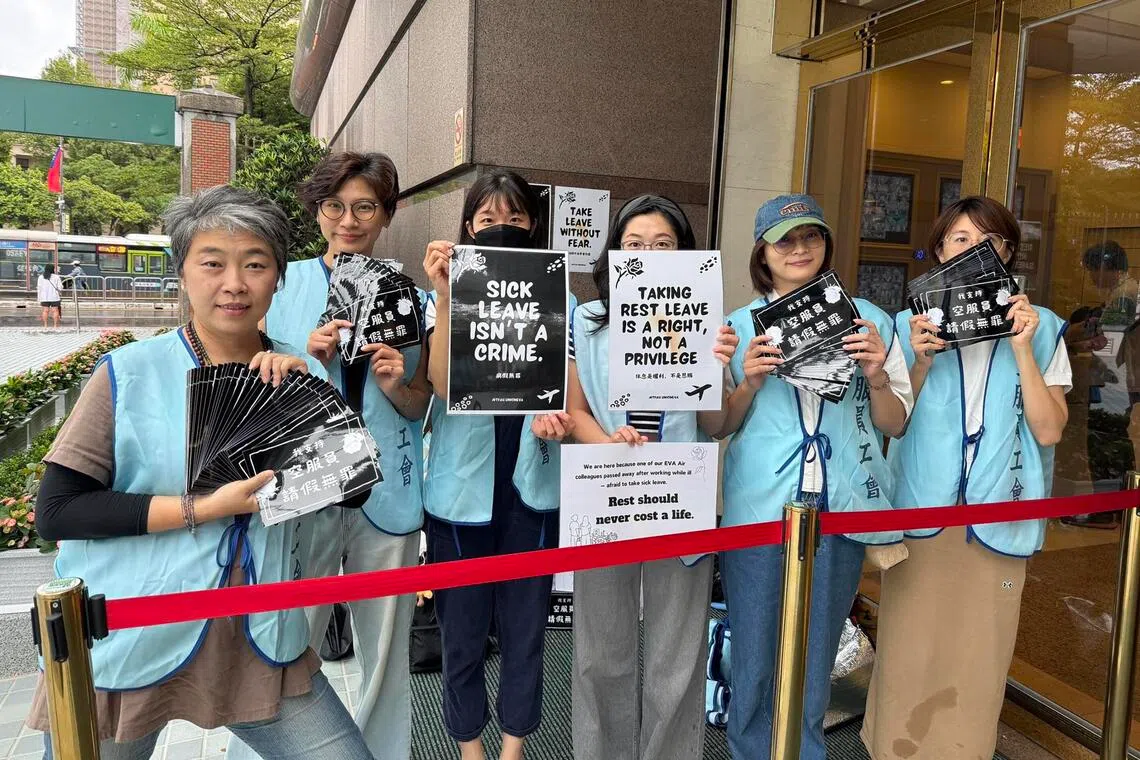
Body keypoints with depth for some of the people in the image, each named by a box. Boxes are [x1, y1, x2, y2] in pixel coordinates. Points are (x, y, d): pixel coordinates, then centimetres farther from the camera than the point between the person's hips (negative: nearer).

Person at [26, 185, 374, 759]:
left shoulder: (299, 374, 2)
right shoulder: (130, 372, -8)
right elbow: (55, 512, -10)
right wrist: (203, 509, -17)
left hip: (259, 642, 3)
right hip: (126, 646, -2)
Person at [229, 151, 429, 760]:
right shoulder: (284, 285, 3)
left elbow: (420, 406, 8)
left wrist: (396, 385, -14)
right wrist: (308, 361, -14)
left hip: (386, 492, 2)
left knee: (385, 652, 12)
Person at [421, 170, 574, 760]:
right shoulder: (448, 298, 0)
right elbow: (444, 385, -16)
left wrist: (557, 418, -17)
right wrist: (443, 294, -22)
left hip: (532, 480, 1)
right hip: (463, 483, -1)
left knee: (526, 622, 10)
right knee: (462, 625, 11)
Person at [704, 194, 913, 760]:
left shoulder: (870, 320, 6)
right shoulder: (741, 325, 4)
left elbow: (894, 424, 8)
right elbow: (719, 426, 6)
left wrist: (875, 377, -10)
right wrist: (750, 384, -12)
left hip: (841, 510, 1)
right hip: (759, 508, -1)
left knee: (815, 664, 14)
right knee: (753, 663, 7)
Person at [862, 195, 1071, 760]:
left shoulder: (1040, 328, 4)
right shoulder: (912, 324, 4)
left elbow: (1049, 430, -4)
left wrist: (1021, 349, -12)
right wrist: (921, 363, -14)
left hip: (997, 518, 0)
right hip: (920, 512, 0)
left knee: (977, 655, 9)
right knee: (910, 650, 6)